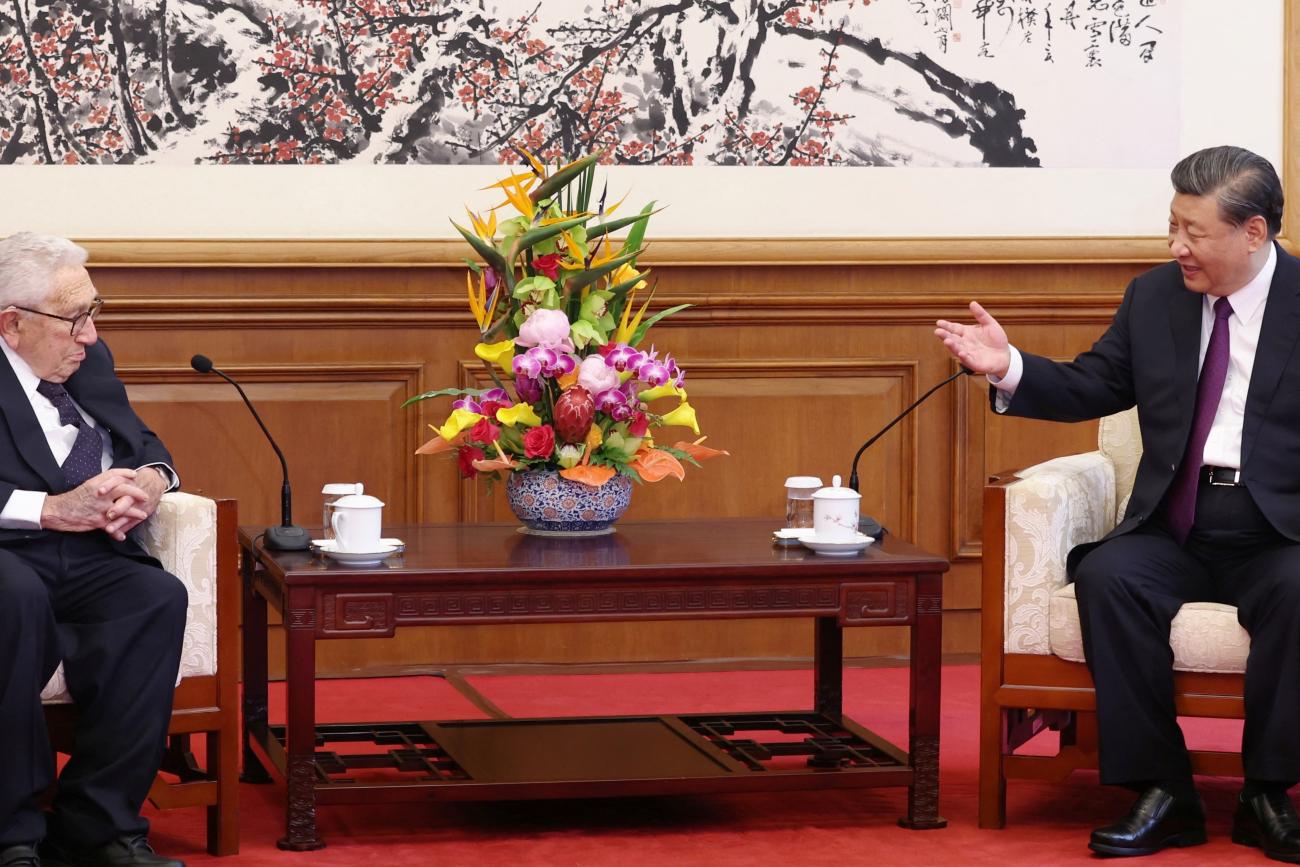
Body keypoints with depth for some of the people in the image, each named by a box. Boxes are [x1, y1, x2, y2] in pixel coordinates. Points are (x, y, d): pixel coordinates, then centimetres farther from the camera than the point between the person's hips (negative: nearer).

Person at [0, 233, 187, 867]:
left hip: (90, 558, 6)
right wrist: (53, 509, -20)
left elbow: (142, 442, 27)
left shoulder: (90, 360, 22)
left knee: (159, 596, -27)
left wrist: (150, 480, 2)